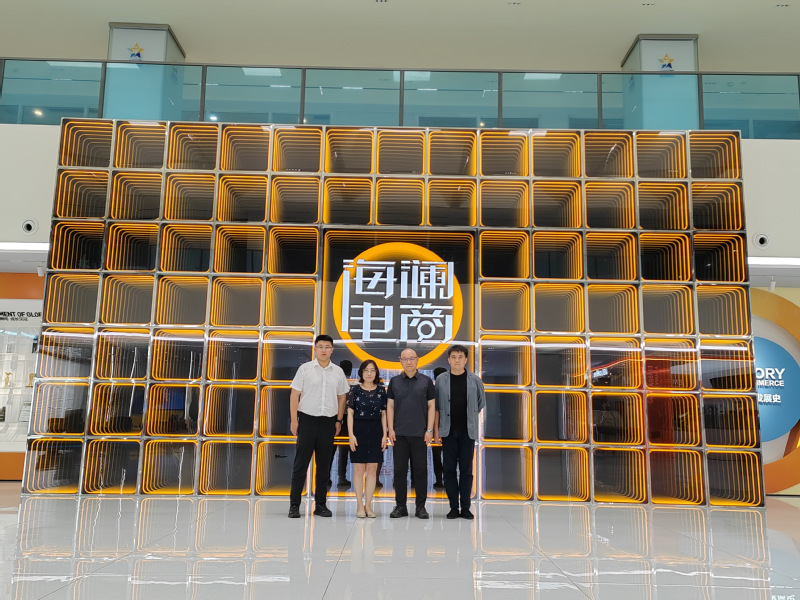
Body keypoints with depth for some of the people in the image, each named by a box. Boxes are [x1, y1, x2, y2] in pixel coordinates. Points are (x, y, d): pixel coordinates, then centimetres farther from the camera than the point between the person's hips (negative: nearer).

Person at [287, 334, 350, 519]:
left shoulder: (338, 372, 8)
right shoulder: (305, 368, 0)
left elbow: (342, 397, 15)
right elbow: (294, 395, -1)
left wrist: (338, 420, 8)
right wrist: (294, 420, -6)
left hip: (328, 422, 3)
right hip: (307, 420, -3)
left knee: (324, 465, 9)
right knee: (300, 464, -1)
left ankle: (320, 505, 17)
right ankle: (294, 505, 6)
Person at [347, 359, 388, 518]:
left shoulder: (381, 390, 7)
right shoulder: (355, 390, 1)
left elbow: (384, 414, 8)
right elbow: (350, 413, 1)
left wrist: (384, 435, 3)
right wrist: (351, 434, -7)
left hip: (375, 431, 2)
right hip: (359, 430, -2)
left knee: (372, 469, 4)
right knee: (358, 469, 1)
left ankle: (368, 504, 12)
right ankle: (359, 505, 8)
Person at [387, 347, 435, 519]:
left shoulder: (426, 381, 4)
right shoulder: (394, 381, 8)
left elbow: (431, 406, 4)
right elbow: (390, 406, 7)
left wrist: (430, 430, -3)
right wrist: (390, 429, -1)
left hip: (420, 434, -1)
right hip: (399, 434, 1)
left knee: (420, 470, 3)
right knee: (399, 470, 5)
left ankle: (421, 507, 12)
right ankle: (400, 506, 14)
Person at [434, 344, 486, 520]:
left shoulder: (474, 380, 2)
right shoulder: (441, 380, 2)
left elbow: (481, 403, 15)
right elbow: (436, 406, 4)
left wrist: (470, 417, 10)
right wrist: (436, 429, 1)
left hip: (468, 431, 0)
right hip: (448, 431, 0)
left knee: (466, 469, 4)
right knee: (449, 469, 4)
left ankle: (466, 507, 11)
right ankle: (453, 507, 12)